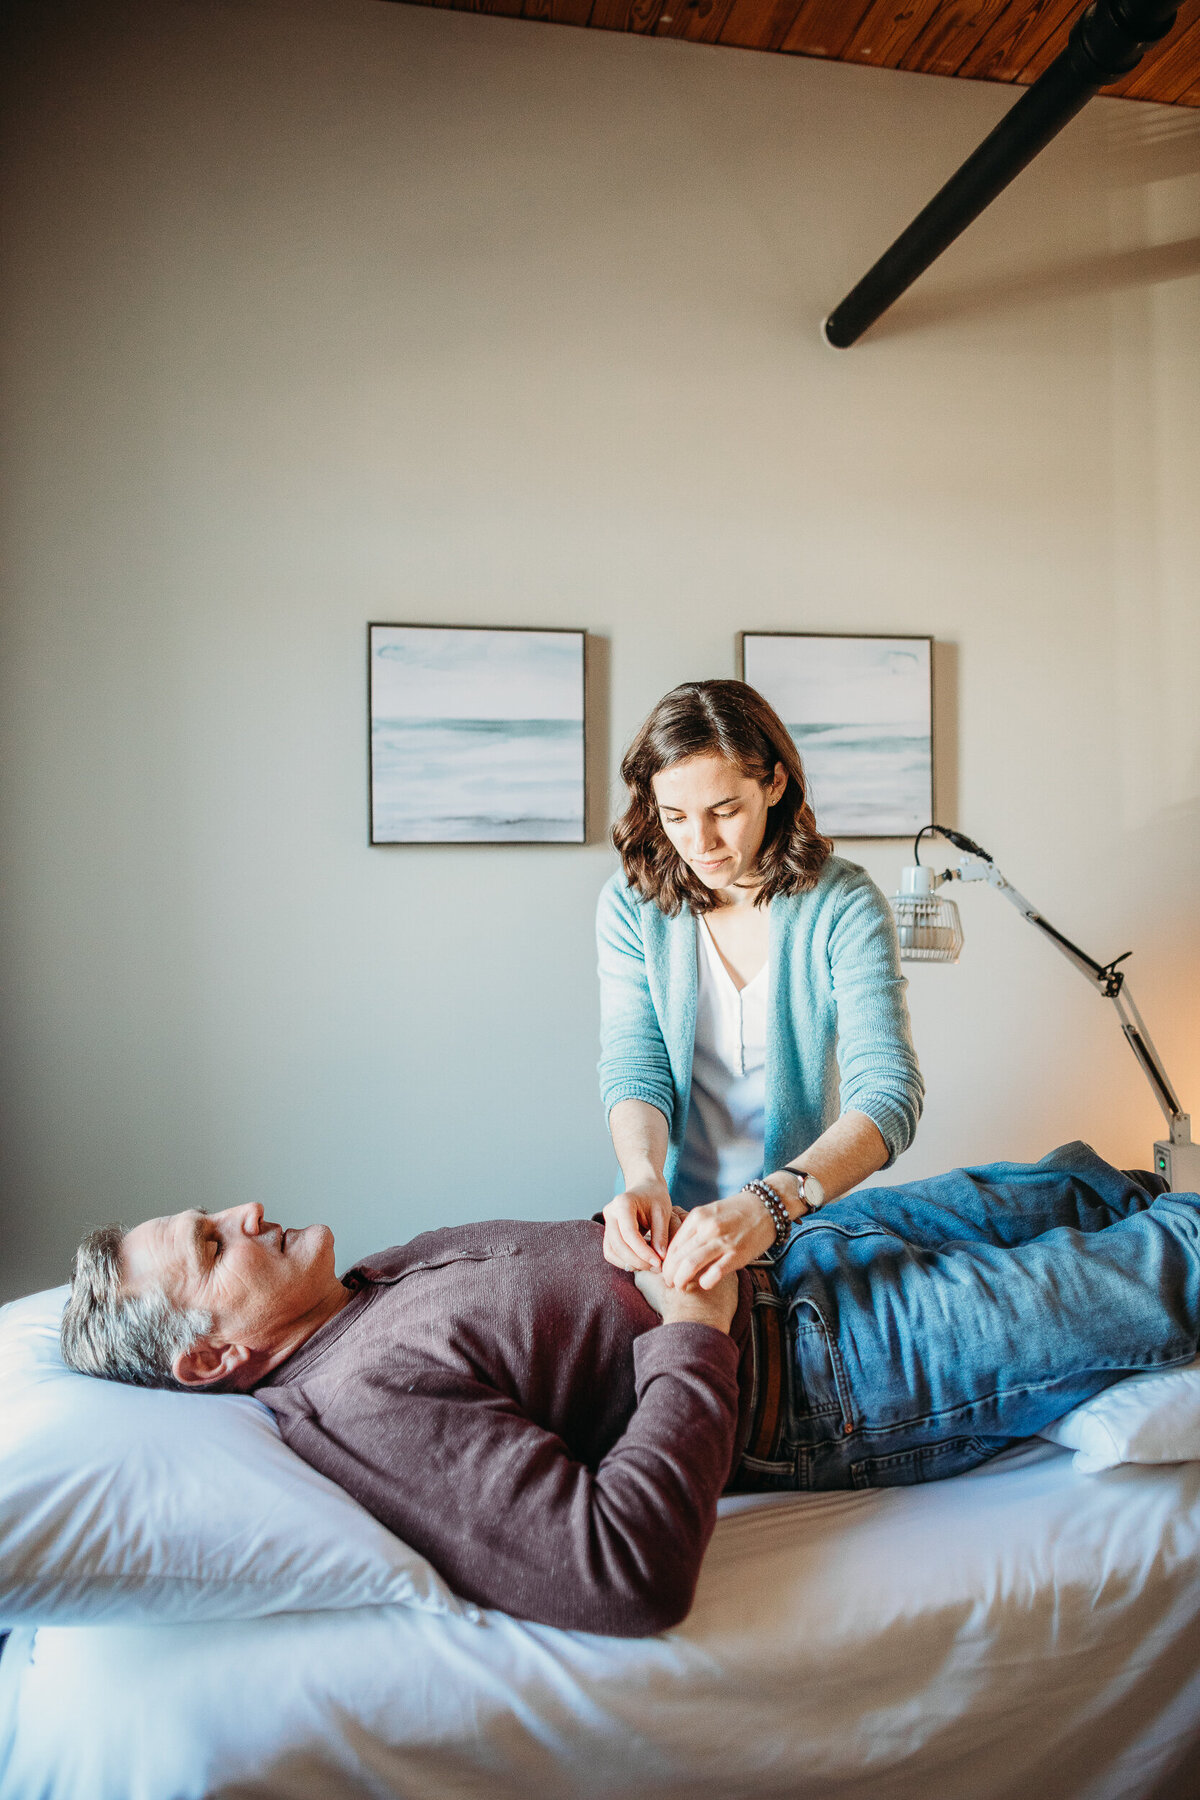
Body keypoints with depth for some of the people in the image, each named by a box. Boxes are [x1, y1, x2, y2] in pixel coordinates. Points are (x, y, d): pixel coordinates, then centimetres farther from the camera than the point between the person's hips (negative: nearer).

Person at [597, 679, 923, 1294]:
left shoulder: (844, 905, -12)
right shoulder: (631, 903, -4)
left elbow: (888, 1094, -20)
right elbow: (635, 1066, -8)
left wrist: (770, 1202, -37)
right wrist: (643, 1179, -29)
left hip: (802, 1216, -2)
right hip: (671, 1211, 2)